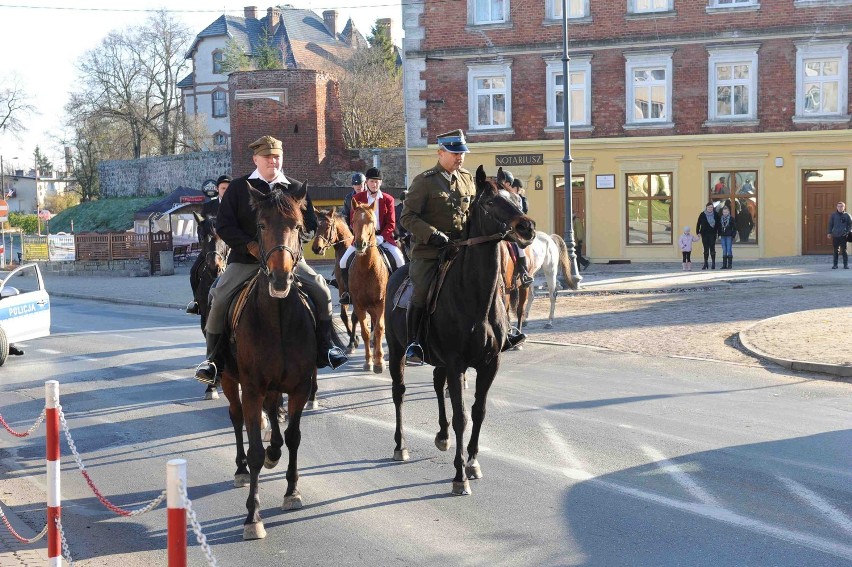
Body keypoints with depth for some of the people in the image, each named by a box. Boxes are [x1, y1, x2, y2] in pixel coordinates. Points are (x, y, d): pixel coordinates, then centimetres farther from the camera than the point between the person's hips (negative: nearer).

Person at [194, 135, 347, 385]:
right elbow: (223, 225, 1)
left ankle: (325, 347, 1)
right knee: (220, 296, -20)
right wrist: (250, 245, -13)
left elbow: (311, 225, 9)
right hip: (246, 258, -1)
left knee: (321, 291, -15)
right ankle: (213, 359, -7)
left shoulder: (296, 189, 10)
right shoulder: (239, 187, 5)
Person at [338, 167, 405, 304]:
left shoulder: (388, 199, 1)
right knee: (344, 261, -11)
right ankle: (348, 291, 6)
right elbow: (353, 222, 3)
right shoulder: (357, 198, 3)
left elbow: (391, 224, -1)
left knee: (400, 260, -19)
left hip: (383, 236, -1)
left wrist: (380, 238, -17)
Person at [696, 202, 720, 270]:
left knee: (712, 248, -5)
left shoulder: (716, 214, 0)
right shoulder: (702, 215, 0)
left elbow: (718, 224, 5)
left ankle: (713, 263, 2)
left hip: (713, 234, -1)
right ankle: (705, 263, 11)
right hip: (704, 234, 1)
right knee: (706, 248, 5)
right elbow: (698, 224, 3)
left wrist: (719, 233, 2)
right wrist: (698, 232, -4)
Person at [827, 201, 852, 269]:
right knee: (836, 250, 6)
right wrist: (829, 232, 6)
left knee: (844, 250, -2)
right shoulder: (833, 215, 7)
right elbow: (830, 224, 12)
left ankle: (846, 264, 4)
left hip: (843, 235, -2)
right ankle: (835, 264, 12)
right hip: (835, 235, 2)